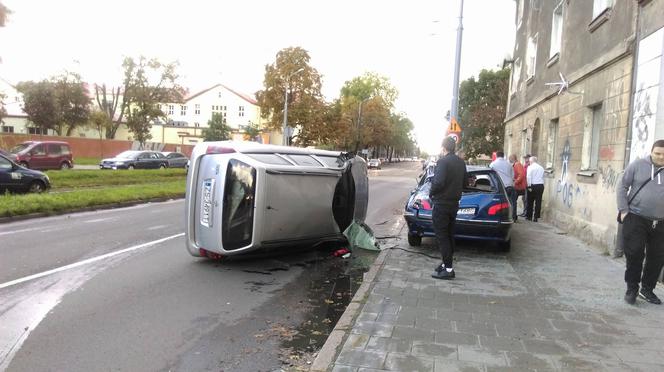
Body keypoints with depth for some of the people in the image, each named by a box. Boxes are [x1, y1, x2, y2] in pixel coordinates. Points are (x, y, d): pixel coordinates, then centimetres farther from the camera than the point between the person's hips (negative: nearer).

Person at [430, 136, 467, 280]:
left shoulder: (443, 161, -16)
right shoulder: (461, 162, 9)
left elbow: (438, 182, -25)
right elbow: (464, 182, 16)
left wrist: (431, 193, -9)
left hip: (442, 203, -8)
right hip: (454, 202, 8)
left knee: (442, 236, -4)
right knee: (449, 235, 16)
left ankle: (448, 269, -4)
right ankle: (446, 263, 24)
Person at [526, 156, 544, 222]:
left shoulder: (530, 167, -3)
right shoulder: (541, 168, 12)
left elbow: (529, 177, -11)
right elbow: (543, 177, 8)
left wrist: (529, 186, -10)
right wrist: (542, 185, 9)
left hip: (533, 185, -3)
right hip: (541, 185, 4)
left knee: (530, 202, 8)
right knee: (538, 202, 4)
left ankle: (529, 216, 13)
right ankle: (536, 217, 4)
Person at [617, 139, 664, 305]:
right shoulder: (638, 165, -2)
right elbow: (622, 187, 0)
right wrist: (623, 210, -6)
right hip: (636, 218, -3)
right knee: (634, 254, -2)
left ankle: (647, 289, 25)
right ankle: (632, 288, 14)